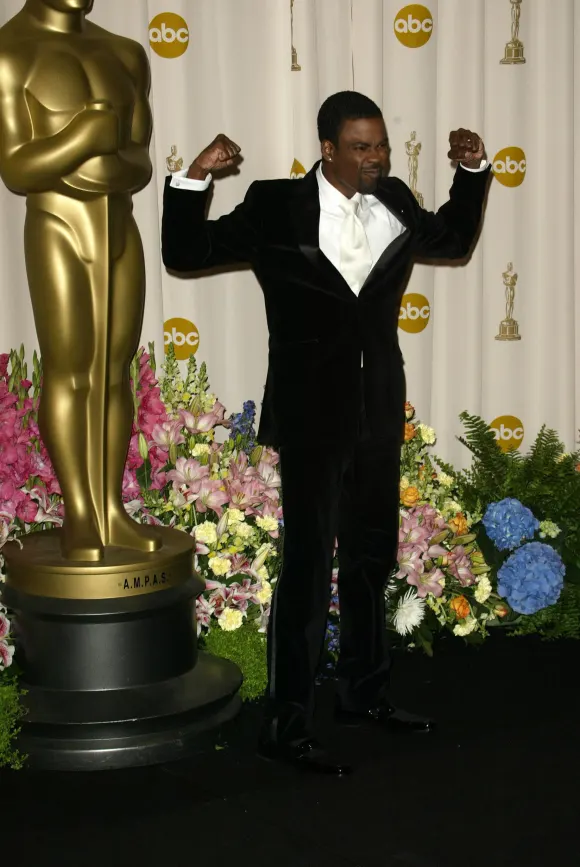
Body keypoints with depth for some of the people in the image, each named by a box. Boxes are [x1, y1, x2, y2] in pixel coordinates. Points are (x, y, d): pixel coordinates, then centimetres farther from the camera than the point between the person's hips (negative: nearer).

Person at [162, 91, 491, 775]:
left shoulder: (393, 204, 4)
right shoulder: (276, 209, -9)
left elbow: (454, 238, 24)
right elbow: (185, 254, -6)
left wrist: (472, 171, 10)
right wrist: (194, 179, -19)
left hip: (379, 413, 6)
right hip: (312, 416, -6)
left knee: (372, 559, 16)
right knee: (307, 567, -5)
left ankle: (364, 693, 32)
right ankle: (285, 725, 3)